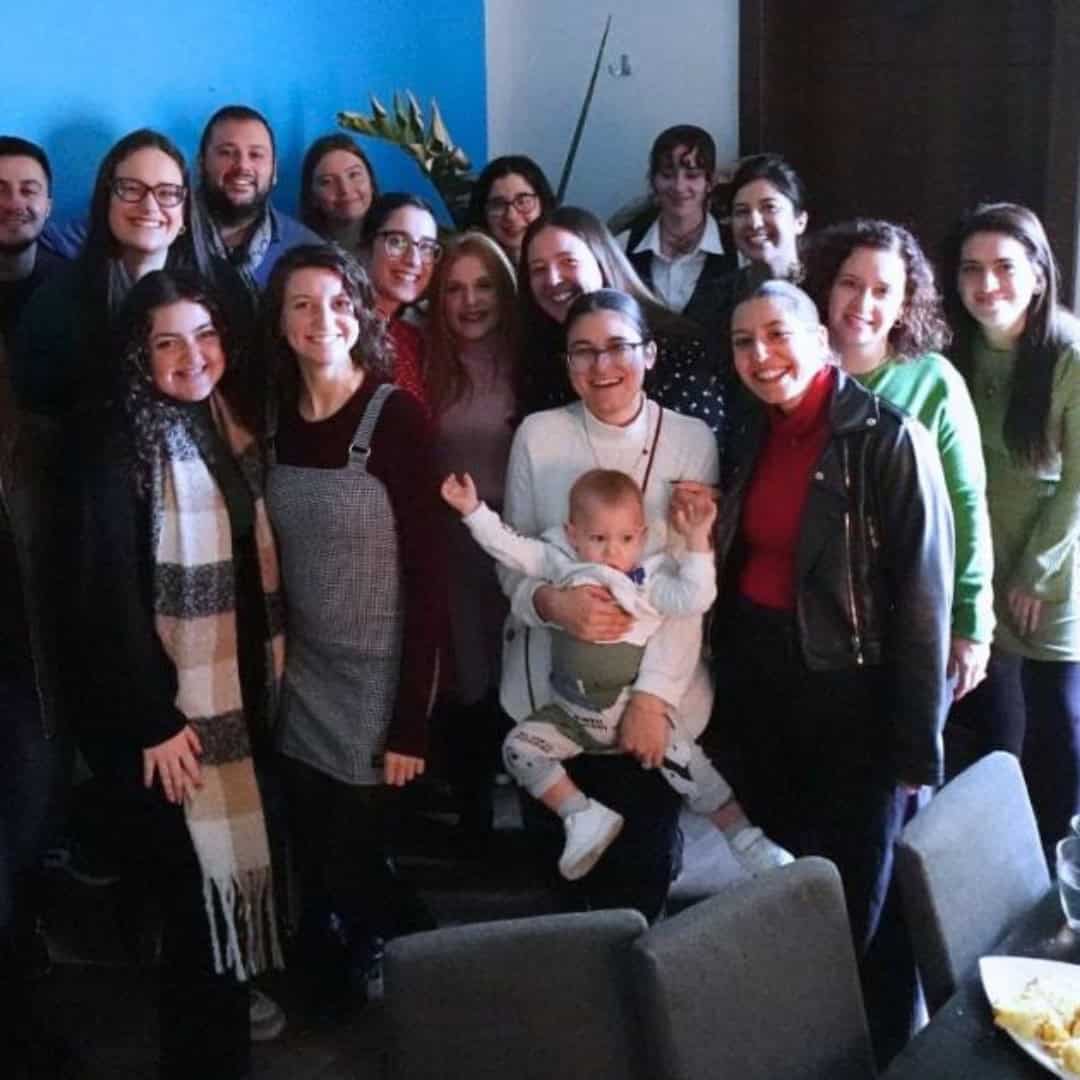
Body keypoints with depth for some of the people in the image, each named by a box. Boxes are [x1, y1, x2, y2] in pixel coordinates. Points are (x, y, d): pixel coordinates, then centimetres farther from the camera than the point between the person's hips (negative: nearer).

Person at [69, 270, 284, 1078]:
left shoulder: (229, 429, 9)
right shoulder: (116, 442, -12)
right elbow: (109, 590, -16)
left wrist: (268, 679, 6)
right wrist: (152, 719, -17)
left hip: (242, 699, 7)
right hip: (170, 711, -6)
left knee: (236, 874, 16)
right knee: (199, 894, 0)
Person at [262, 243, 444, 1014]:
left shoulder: (397, 415, -15)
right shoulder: (275, 417, 1)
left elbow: (427, 572, -15)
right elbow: (277, 559, 8)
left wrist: (411, 723, -17)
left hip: (378, 676, -5)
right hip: (301, 676, 5)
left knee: (351, 868, 2)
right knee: (312, 866, 12)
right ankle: (334, 993, 39)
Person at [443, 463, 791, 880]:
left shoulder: (650, 579, -8)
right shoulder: (559, 563, -4)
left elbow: (694, 599, -21)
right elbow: (509, 547, -4)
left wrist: (697, 540, -26)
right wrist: (474, 510, -13)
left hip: (636, 712, -2)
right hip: (571, 714, 2)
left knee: (685, 762, -14)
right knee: (518, 747, -14)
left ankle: (744, 838, -3)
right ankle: (584, 816, -15)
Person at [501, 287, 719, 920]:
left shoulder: (692, 440, -4)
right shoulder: (538, 435, -2)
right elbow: (512, 560, 1)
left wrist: (654, 694, -17)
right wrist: (552, 602, -21)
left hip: (656, 696, -1)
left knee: (645, 866, 7)